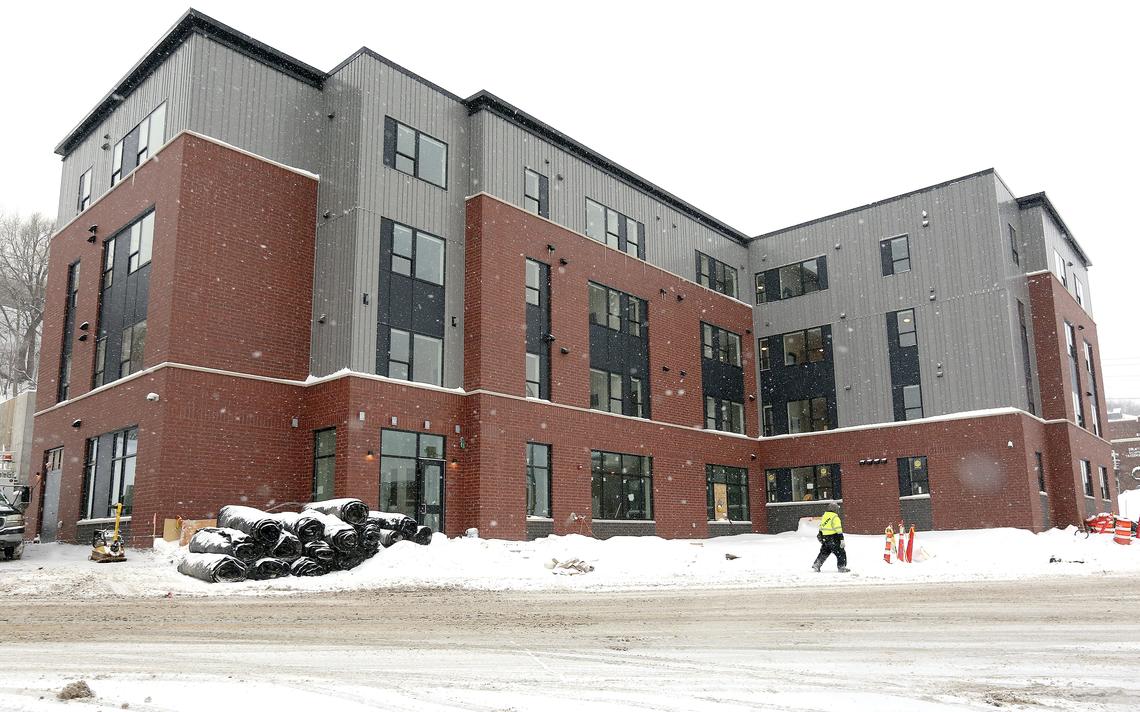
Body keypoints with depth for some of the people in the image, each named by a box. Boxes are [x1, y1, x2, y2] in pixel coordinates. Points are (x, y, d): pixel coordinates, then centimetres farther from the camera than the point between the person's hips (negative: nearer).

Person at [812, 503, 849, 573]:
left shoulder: (824, 516, 10)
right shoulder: (835, 518, -14)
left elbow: (821, 527, 20)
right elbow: (838, 530, -18)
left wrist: (820, 536, 31)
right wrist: (842, 540, -17)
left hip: (825, 538, 7)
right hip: (833, 539, -7)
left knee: (824, 552, 17)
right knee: (841, 553, 4)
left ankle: (816, 565, 13)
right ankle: (842, 567, 3)